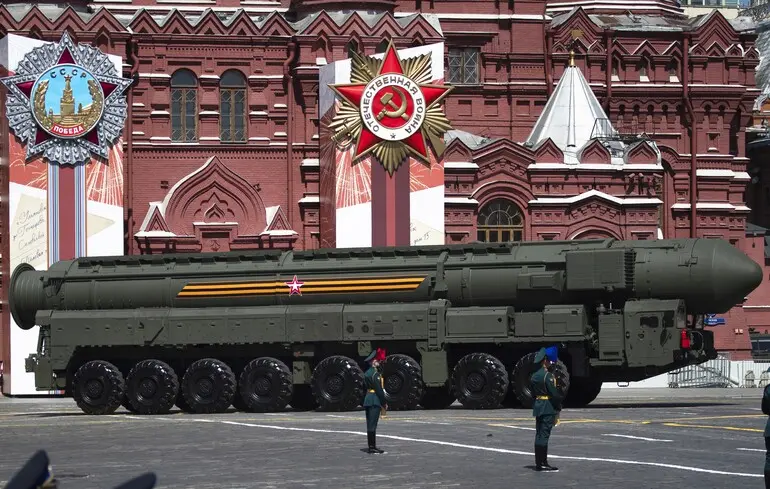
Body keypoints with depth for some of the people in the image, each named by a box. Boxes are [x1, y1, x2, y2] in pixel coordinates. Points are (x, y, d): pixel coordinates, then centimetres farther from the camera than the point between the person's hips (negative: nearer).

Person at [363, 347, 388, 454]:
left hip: (368, 400, 10)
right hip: (375, 400, -10)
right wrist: (384, 403, -11)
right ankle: (372, 447, -9)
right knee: (372, 425, -9)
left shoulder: (367, 373, 16)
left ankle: (372, 446, 13)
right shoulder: (375, 374, -14)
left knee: (370, 424, 10)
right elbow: (379, 389, -17)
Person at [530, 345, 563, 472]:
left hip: (538, 407, 9)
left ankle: (539, 462, 16)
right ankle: (542, 463, -8)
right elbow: (554, 393, -16)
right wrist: (558, 408, -7)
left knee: (539, 435, 12)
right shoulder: (548, 376, -14)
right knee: (544, 434, -8)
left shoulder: (534, 376, 12)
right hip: (548, 408, -9)